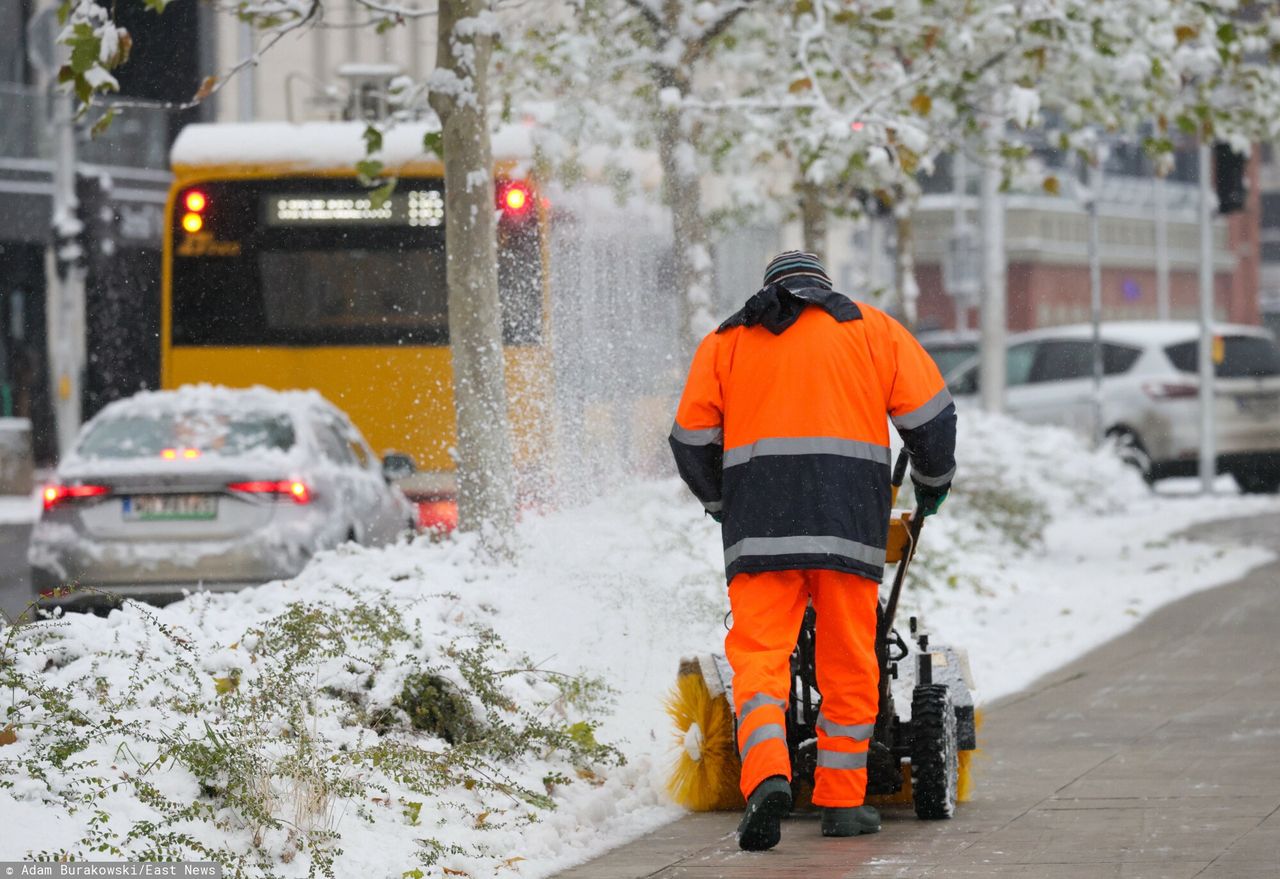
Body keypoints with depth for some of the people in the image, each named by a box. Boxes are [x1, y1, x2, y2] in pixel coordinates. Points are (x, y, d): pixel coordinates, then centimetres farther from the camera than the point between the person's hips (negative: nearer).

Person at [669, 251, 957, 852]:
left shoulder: (726, 341, 19)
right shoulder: (873, 329, 16)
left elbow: (692, 438, 16)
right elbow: (929, 413, 10)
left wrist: (722, 505, 32)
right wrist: (933, 481, 26)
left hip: (758, 528, 0)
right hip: (848, 519, 0)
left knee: (758, 654, -5)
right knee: (848, 663, 9)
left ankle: (766, 776, -27)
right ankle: (842, 801, 12)